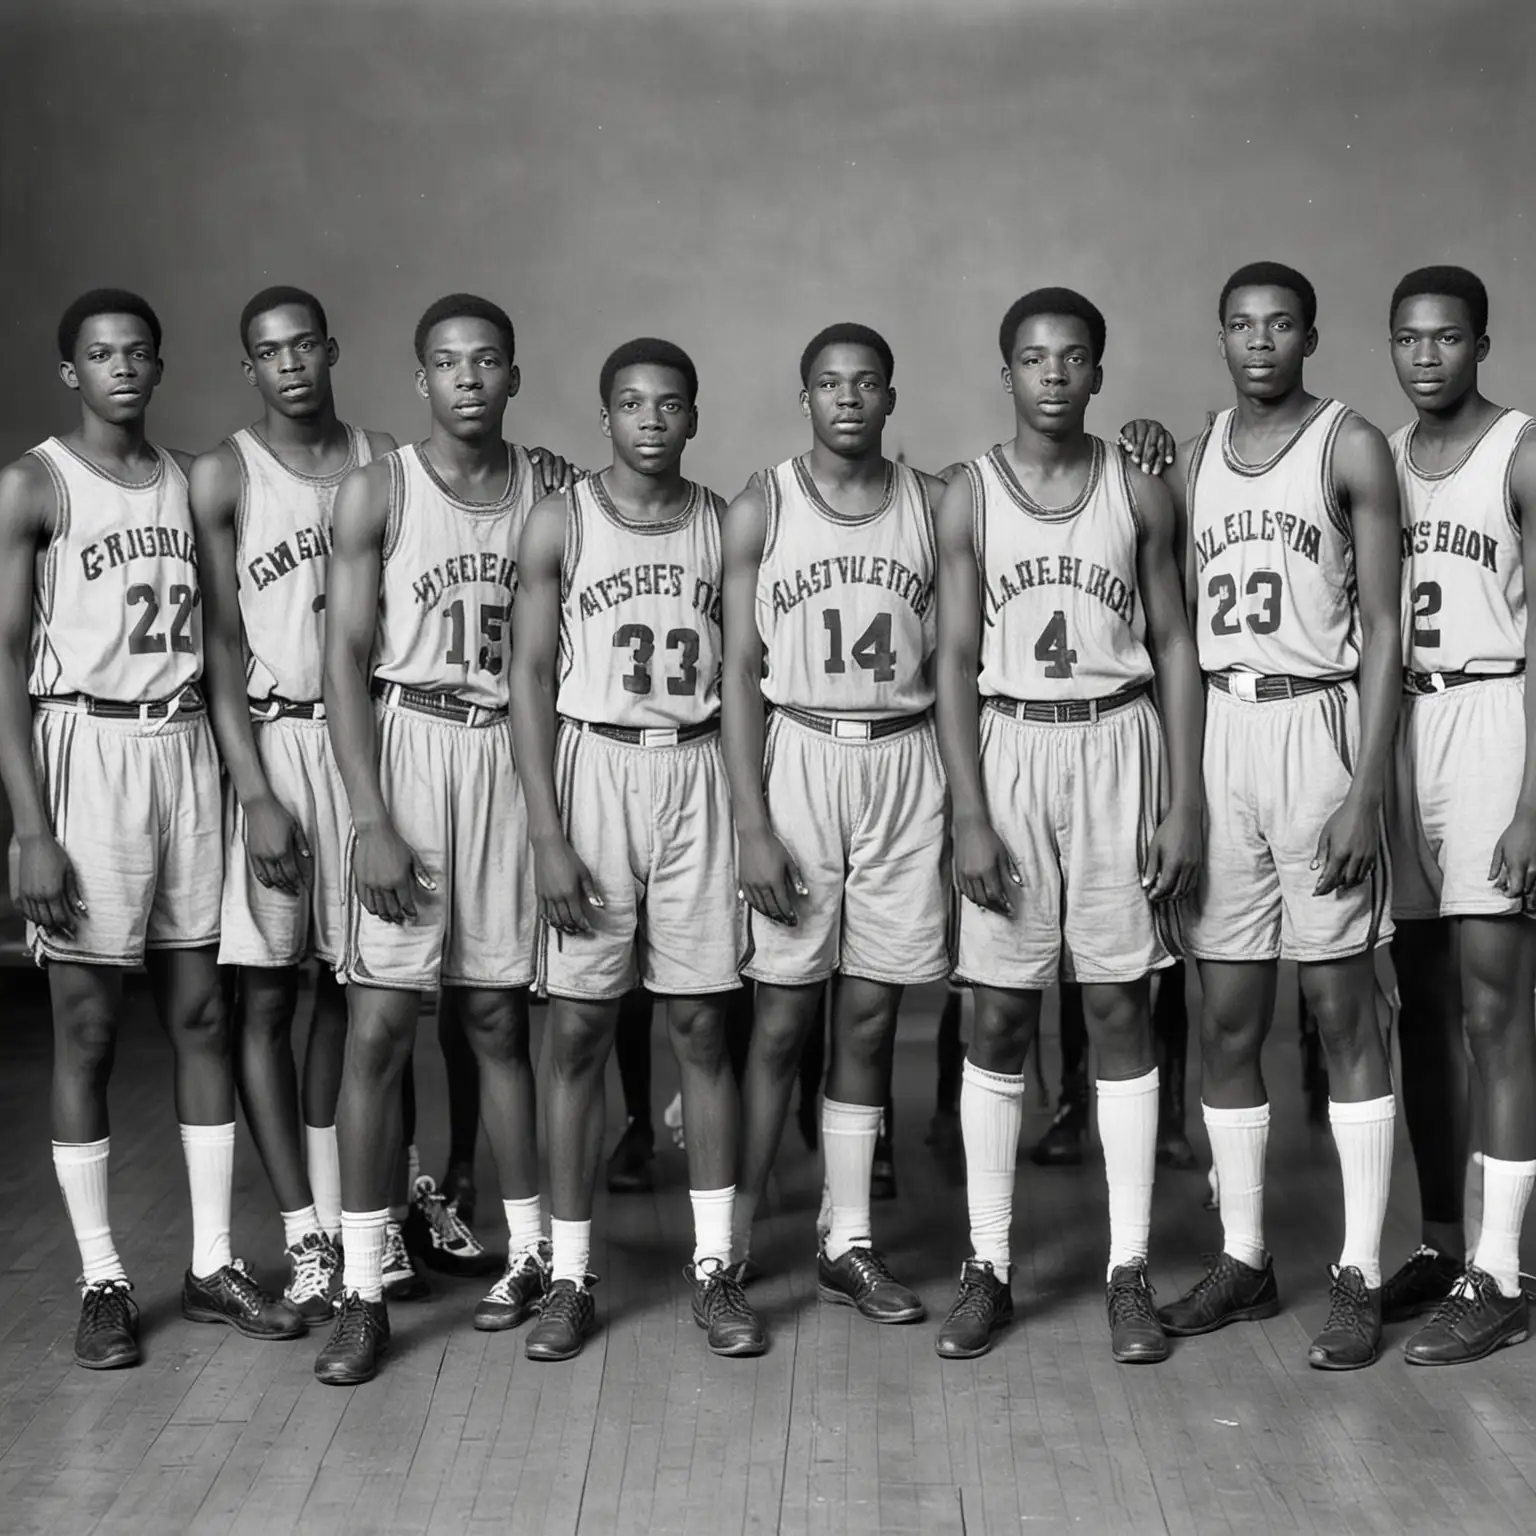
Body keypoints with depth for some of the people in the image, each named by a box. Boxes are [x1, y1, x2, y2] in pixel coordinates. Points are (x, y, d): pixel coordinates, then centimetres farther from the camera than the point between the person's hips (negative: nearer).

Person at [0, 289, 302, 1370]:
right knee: (87, 1027, 0)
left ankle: (213, 1263, 15)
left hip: (188, 748, 4)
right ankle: (103, 1281, 10)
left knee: (203, 1013, 6)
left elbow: (219, 638, 13)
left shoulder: (192, 481, 11)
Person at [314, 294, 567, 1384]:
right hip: (406, 751, -2)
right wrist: (372, 821, -12)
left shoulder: (548, 492, 6)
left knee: (499, 1016, 9)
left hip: (515, 758, 2)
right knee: (380, 1026, -4)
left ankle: (531, 1248, 23)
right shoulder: (376, 493, -2)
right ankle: (363, 1291, 3)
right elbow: (347, 659, -5)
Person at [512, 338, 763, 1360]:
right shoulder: (560, 523, -1)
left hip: (697, 776, 2)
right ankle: (569, 1279, 10)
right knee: (580, 1033, 1)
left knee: (703, 1025, 3)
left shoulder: (722, 525, 6)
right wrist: (547, 837, -10)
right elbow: (532, 678, -3)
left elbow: (741, 678, 8)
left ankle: (716, 1267, 12)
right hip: (592, 770, -2)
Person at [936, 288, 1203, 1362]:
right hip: (1010, 750, 0)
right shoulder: (970, 497, 2)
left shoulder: (1140, 494, 4)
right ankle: (988, 1266, 12)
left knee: (1120, 1010, 2)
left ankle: (1130, 1272, 9)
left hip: (1117, 749, 0)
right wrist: (970, 818, -8)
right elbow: (956, 660, 0)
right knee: (1000, 1020, 2)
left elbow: (1173, 647, 4)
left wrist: (1186, 801, -3)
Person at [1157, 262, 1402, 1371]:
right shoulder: (1194, 463, 14)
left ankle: (1361, 1278, 4)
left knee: (1342, 1007, -2)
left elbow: (1381, 627, -5)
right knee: (1227, 1020, 7)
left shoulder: (1350, 447, 0)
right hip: (1214, 730, 5)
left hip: (1315, 724, -5)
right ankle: (1244, 1260, 18)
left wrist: (1366, 790, -14)